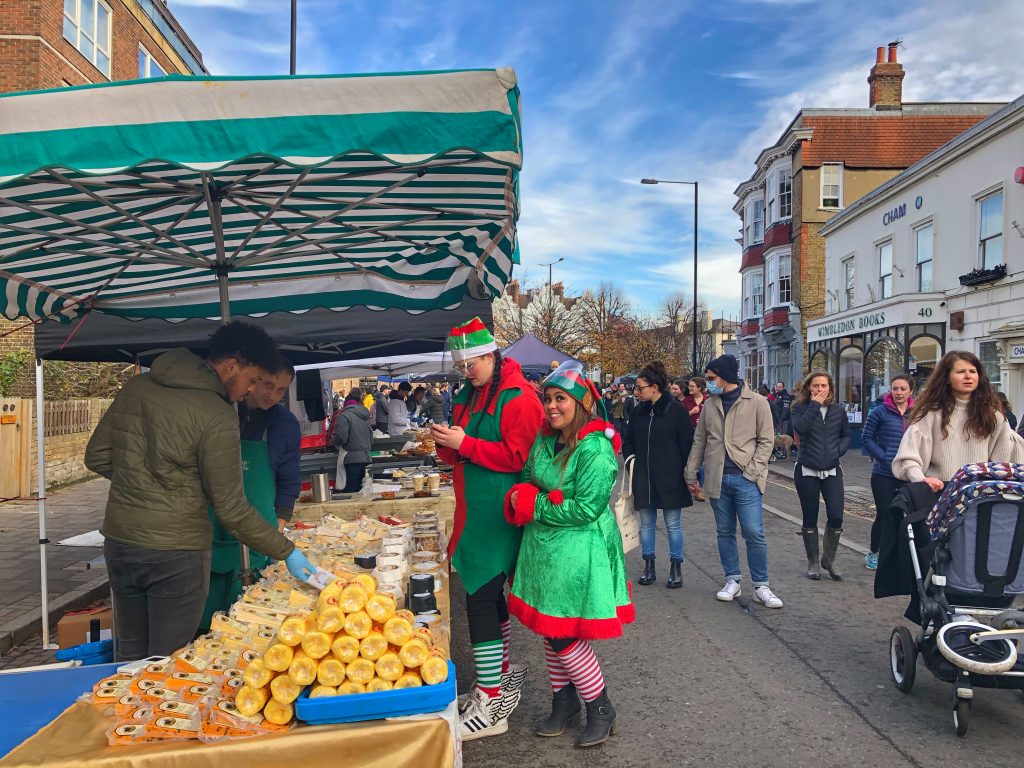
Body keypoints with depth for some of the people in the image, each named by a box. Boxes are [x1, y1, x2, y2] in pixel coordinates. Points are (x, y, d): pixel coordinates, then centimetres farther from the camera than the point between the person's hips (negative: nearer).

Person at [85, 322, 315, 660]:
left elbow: (96, 457, 10)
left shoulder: (135, 387, 3)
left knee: (130, 655, 22)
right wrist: (287, 552, -7)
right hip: (177, 552, -7)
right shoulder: (217, 417, -17)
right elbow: (231, 508, -15)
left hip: (118, 540, 7)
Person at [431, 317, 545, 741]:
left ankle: (491, 705, 4)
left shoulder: (518, 398, -13)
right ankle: (501, 674, 34)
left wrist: (464, 443, -19)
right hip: (474, 512, 9)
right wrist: (445, 443, -4)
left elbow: (517, 456, -19)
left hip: (498, 515, -8)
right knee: (487, 595, 17)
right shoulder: (467, 395, 14)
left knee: (481, 599, -7)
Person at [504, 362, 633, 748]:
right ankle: (564, 701, 37)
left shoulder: (596, 449, -19)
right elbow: (526, 481, 14)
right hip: (543, 546, 8)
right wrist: (519, 497, -9)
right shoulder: (545, 440, 4)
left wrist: (536, 506, -15)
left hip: (576, 553, -7)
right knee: (549, 631, 17)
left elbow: (586, 508, -22)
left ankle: (600, 708, 22)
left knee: (564, 636, 0)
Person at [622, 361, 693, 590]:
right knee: (646, 523, 11)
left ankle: (676, 567, 18)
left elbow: (687, 444, -6)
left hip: (670, 478, -4)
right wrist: (631, 458, 2)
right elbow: (628, 442, 17)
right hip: (643, 478, 5)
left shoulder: (676, 410, -8)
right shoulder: (638, 412, 6)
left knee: (673, 524, 5)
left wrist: (686, 473, -7)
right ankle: (648, 565, 22)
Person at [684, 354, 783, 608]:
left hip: (746, 479, -4)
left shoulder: (756, 402, -3)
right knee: (725, 533, 11)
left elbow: (766, 440, -2)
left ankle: (761, 586, 9)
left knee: (754, 534, -4)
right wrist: (691, 473, 11)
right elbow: (699, 441, 13)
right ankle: (732, 581, 22)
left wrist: (753, 470, -11)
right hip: (717, 479, 4)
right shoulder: (710, 405, 8)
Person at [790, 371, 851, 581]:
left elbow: (846, 435, 16)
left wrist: (839, 450, -2)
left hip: (832, 470, 2)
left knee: (836, 516, -6)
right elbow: (800, 428, -22)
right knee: (810, 518, 6)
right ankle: (812, 562, 21)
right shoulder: (801, 408, -2)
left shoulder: (838, 410, 6)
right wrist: (814, 405, -19)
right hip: (806, 470, -2)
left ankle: (829, 559, 16)